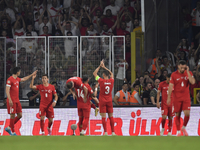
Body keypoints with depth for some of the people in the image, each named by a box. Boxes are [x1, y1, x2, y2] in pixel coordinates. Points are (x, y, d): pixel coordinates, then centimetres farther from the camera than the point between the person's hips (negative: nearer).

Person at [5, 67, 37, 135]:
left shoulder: (17, 79, 14)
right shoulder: (10, 79, -13)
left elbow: (24, 79, 36)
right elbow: (7, 90, -18)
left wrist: (32, 75, 40)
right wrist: (10, 100, -26)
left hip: (17, 100, 9)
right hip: (12, 101, -9)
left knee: (20, 115, 8)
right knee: (13, 116, -6)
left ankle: (9, 128, 17)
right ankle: (12, 132, 1)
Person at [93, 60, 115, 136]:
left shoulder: (101, 81, -11)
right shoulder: (111, 81, -2)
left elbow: (94, 73, 2)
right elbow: (111, 73, 21)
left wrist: (100, 66, 8)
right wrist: (104, 67, 24)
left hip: (102, 101, -3)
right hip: (109, 101, 3)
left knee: (103, 117, -3)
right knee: (111, 116, 7)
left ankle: (105, 132, -8)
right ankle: (113, 132, 5)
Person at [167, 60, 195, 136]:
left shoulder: (189, 73, 3)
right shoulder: (174, 74, -2)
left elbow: (193, 82, -13)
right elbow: (170, 86, -1)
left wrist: (187, 72, -14)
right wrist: (169, 98, -4)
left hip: (186, 97, 1)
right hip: (177, 98, -1)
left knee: (187, 114, -11)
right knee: (178, 115, -1)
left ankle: (184, 127, 13)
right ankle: (178, 131, 9)